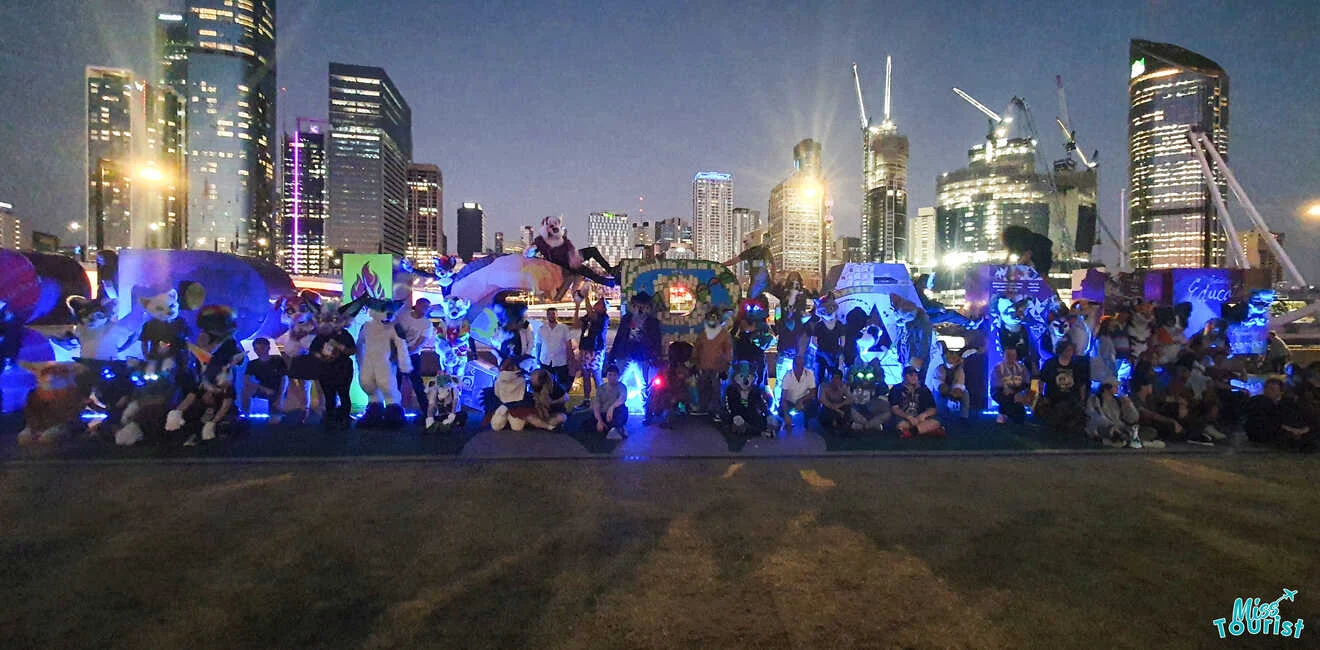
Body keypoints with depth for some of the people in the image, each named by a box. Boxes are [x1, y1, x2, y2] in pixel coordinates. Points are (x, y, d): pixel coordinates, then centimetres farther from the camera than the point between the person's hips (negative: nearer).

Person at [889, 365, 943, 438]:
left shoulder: (924, 390, 13)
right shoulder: (897, 389, 5)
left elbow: (932, 410, 8)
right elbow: (894, 409, -7)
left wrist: (924, 414, -15)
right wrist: (909, 417, -23)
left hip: (919, 419, 3)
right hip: (902, 418, -3)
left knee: (935, 423, -27)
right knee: (902, 424, -39)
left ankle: (909, 431, -32)